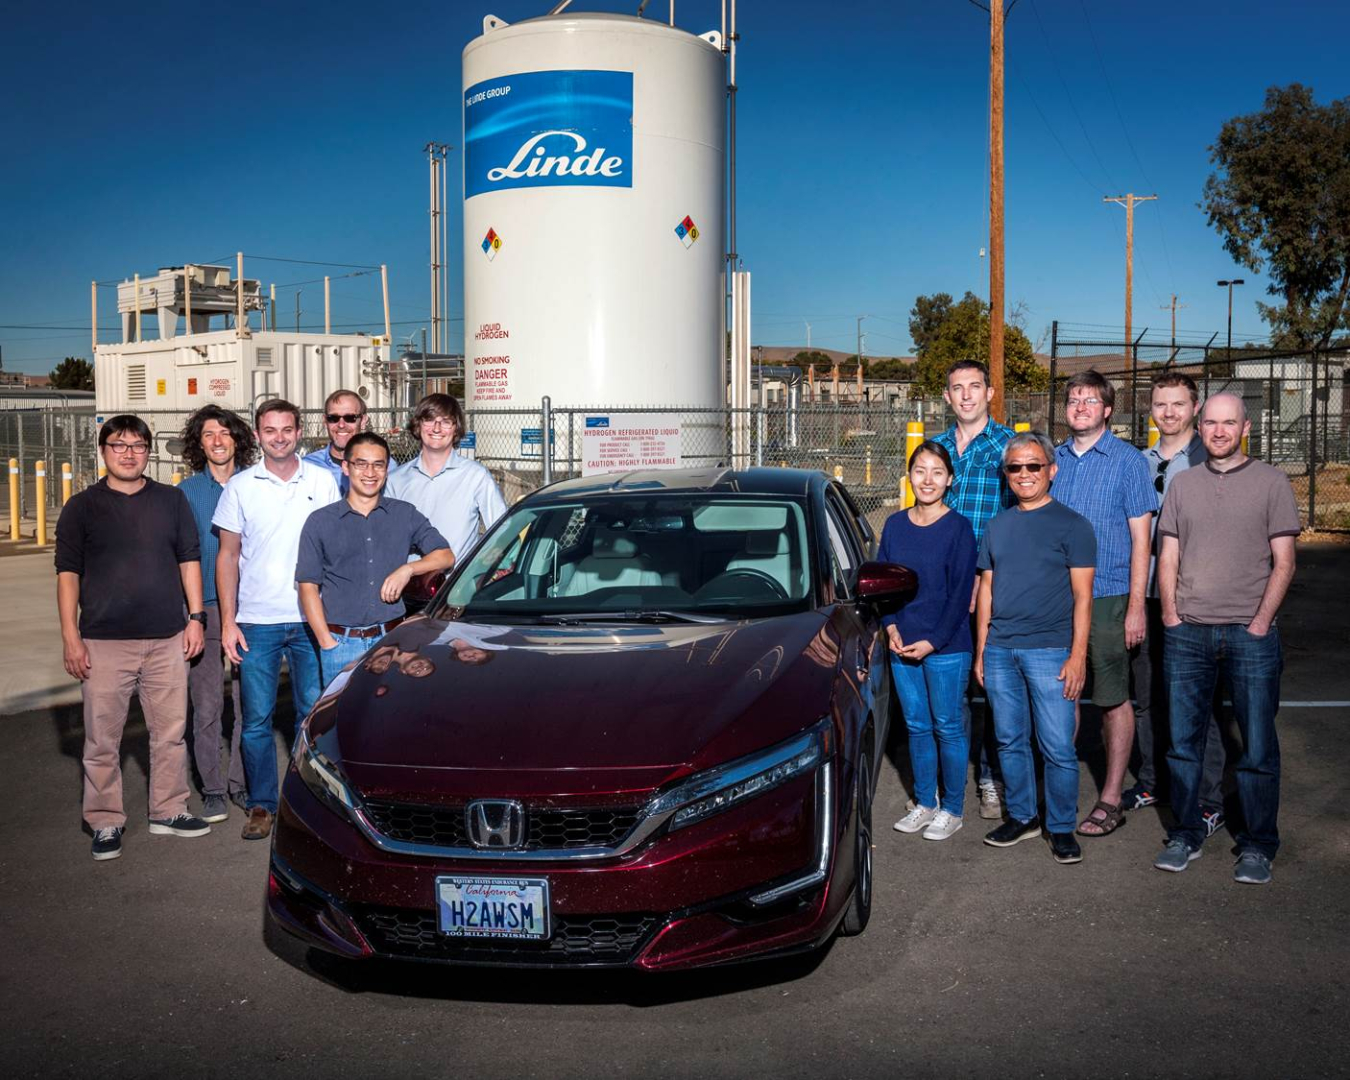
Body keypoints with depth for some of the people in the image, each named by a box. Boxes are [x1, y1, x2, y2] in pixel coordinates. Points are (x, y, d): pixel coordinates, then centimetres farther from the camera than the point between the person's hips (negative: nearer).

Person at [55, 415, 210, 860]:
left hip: (167, 639, 2)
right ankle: (105, 823, 13)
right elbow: (68, 572, 1)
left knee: (171, 731, 8)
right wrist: (70, 636, -5)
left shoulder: (171, 501, 9)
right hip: (104, 641, -2)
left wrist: (196, 617, 4)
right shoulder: (82, 507, 3)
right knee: (102, 739, 1)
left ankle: (168, 811, 22)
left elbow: (189, 559, 12)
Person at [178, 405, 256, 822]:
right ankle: (212, 788, 13)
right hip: (203, 610, -1)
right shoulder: (187, 492, 4)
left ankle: (242, 782, 19)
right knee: (207, 707, 2)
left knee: (249, 703, 7)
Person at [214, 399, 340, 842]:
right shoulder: (240, 486, 4)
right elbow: (228, 556, 6)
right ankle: (262, 805, 16)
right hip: (256, 621, 0)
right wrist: (228, 621, -1)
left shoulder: (324, 482, 4)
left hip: (311, 620, 0)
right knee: (257, 719, 3)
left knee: (315, 713, 5)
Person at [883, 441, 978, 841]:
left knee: (948, 728, 3)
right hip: (902, 646, 5)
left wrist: (933, 642, -14)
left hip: (946, 647, -4)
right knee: (917, 727, 13)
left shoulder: (958, 527, -7)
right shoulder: (894, 525, 7)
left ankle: (952, 809, 16)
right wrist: (892, 628, -3)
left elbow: (961, 593, -9)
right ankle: (924, 804, 25)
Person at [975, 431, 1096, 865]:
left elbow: (1082, 595, -5)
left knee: (1058, 747, -2)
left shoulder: (1071, 525, -1)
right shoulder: (997, 526, 13)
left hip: (1050, 650, -5)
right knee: (1010, 742, 11)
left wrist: (1078, 655, -12)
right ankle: (1021, 817, 25)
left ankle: (1062, 828, 11)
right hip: (1000, 650, 5)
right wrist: (980, 651, 12)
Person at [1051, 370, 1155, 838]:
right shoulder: (1053, 459, 9)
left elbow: (1140, 539, -5)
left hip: (1107, 597, -4)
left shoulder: (1127, 461, -3)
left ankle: (1111, 800, 11)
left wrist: (1136, 607, -11)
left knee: (1113, 699, 3)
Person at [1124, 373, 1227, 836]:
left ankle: (1209, 801, 5)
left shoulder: (1210, 461, -4)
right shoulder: (1140, 462, 12)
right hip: (1145, 595, 6)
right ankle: (1151, 781, 27)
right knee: (1147, 696, 13)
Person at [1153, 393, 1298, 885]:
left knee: (1258, 746, 1)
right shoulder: (1183, 484, 12)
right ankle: (1185, 835, 19)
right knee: (1184, 740, 7)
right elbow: (1168, 556, 12)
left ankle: (1257, 845, 13)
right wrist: (1170, 614, 1)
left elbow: (1283, 562, 0)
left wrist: (1261, 622, -9)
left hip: (1250, 633, -3)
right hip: (1186, 634, 3)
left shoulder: (1270, 481, 3)